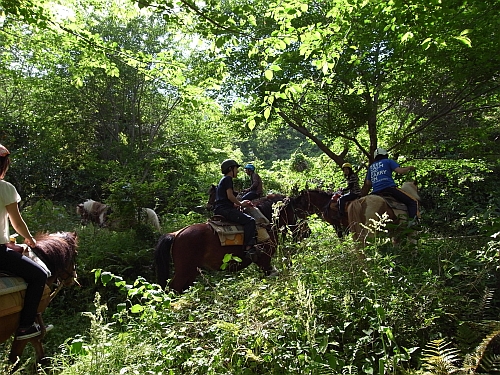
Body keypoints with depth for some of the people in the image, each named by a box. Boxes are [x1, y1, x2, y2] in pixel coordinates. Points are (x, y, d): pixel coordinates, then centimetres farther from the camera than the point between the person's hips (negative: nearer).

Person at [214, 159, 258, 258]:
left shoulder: (223, 180, 27)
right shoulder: (228, 179, -3)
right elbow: (230, 196, -14)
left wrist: (241, 204, 15)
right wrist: (240, 204, 0)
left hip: (220, 210, 11)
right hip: (225, 209, -11)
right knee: (249, 220, -18)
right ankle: (249, 247, -26)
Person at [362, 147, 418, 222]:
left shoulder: (371, 167, 25)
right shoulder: (388, 161, 11)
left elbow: (368, 183, 23)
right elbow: (400, 171, -1)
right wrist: (409, 168, 16)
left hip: (375, 193, 6)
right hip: (389, 188, -5)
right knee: (412, 202, -1)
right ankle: (412, 220, -23)